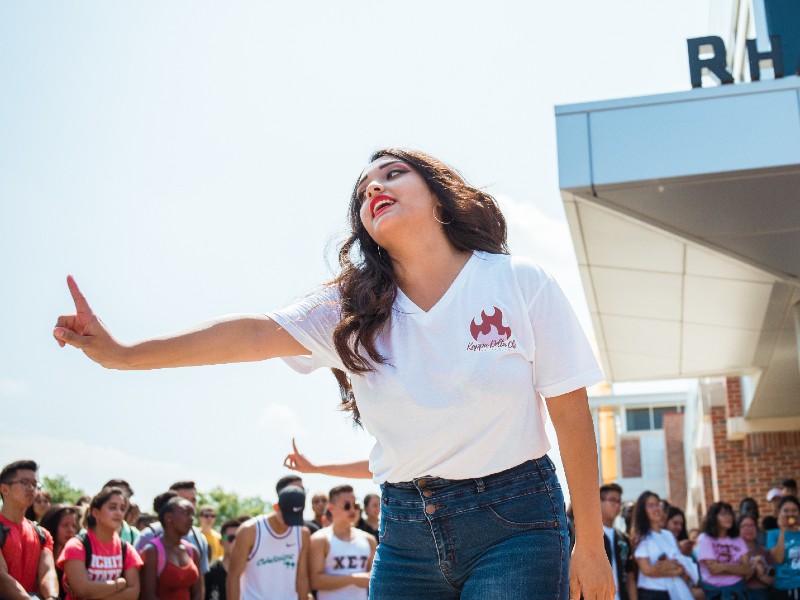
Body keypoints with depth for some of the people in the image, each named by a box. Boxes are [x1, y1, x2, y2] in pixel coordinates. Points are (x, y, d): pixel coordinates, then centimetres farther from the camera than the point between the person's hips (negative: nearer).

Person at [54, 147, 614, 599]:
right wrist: (124, 354, -25)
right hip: (406, 532, 3)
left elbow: (571, 415, -4)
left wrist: (590, 545, -1)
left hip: (512, 523, -3)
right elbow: (254, 333, -12)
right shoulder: (353, 307, 1)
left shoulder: (521, 284, -6)